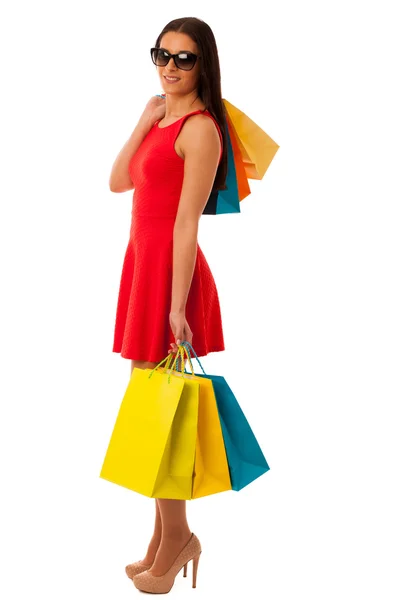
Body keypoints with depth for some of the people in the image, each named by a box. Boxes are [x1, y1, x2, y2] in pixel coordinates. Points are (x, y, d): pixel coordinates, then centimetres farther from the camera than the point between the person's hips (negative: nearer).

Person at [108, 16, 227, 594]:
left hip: (170, 268, -9)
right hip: (143, 259, 9)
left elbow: (188, 222, -17)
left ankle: (176, 536, 14)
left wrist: (176, 306, -19)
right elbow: (117, 182, 13)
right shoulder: (162, 119, 16)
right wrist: (143, 122, 4)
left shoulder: (200, 128, -11)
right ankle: (165, 538, 24)